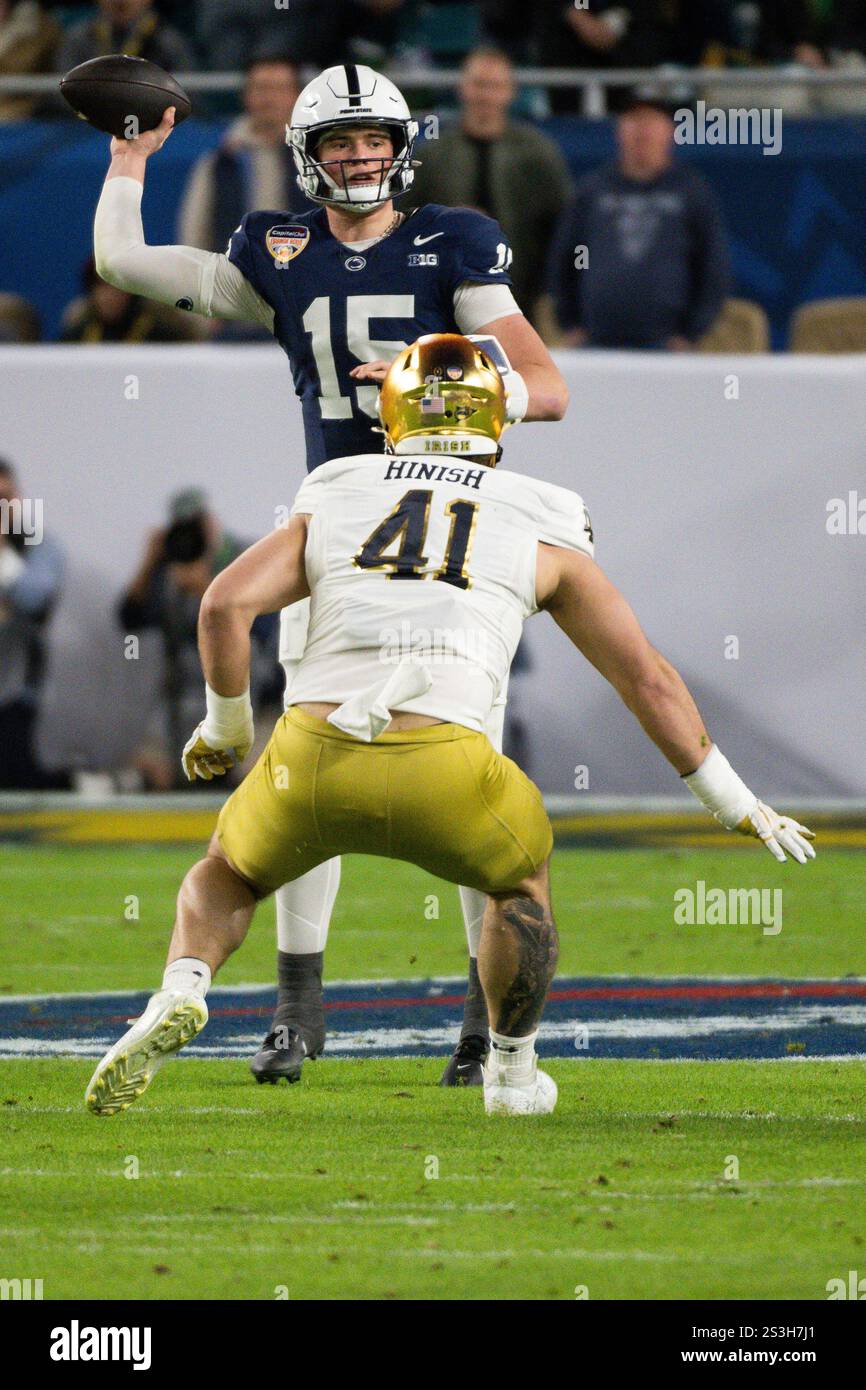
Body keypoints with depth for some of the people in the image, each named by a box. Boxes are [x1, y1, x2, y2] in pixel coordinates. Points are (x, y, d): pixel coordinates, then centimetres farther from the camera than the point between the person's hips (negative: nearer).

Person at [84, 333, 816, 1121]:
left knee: (228, 875, 30)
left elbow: (226, 605, 7)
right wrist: (735, 805, 30)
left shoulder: (332, 504, 22)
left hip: (313, 761, 1)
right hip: (441, 774, -1)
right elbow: (648, 679, 22)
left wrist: (226, 724, 24)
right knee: (522, 877, 32)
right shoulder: (541, 531, 19)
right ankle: (513, 1072, 36)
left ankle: (181, 993, 1)